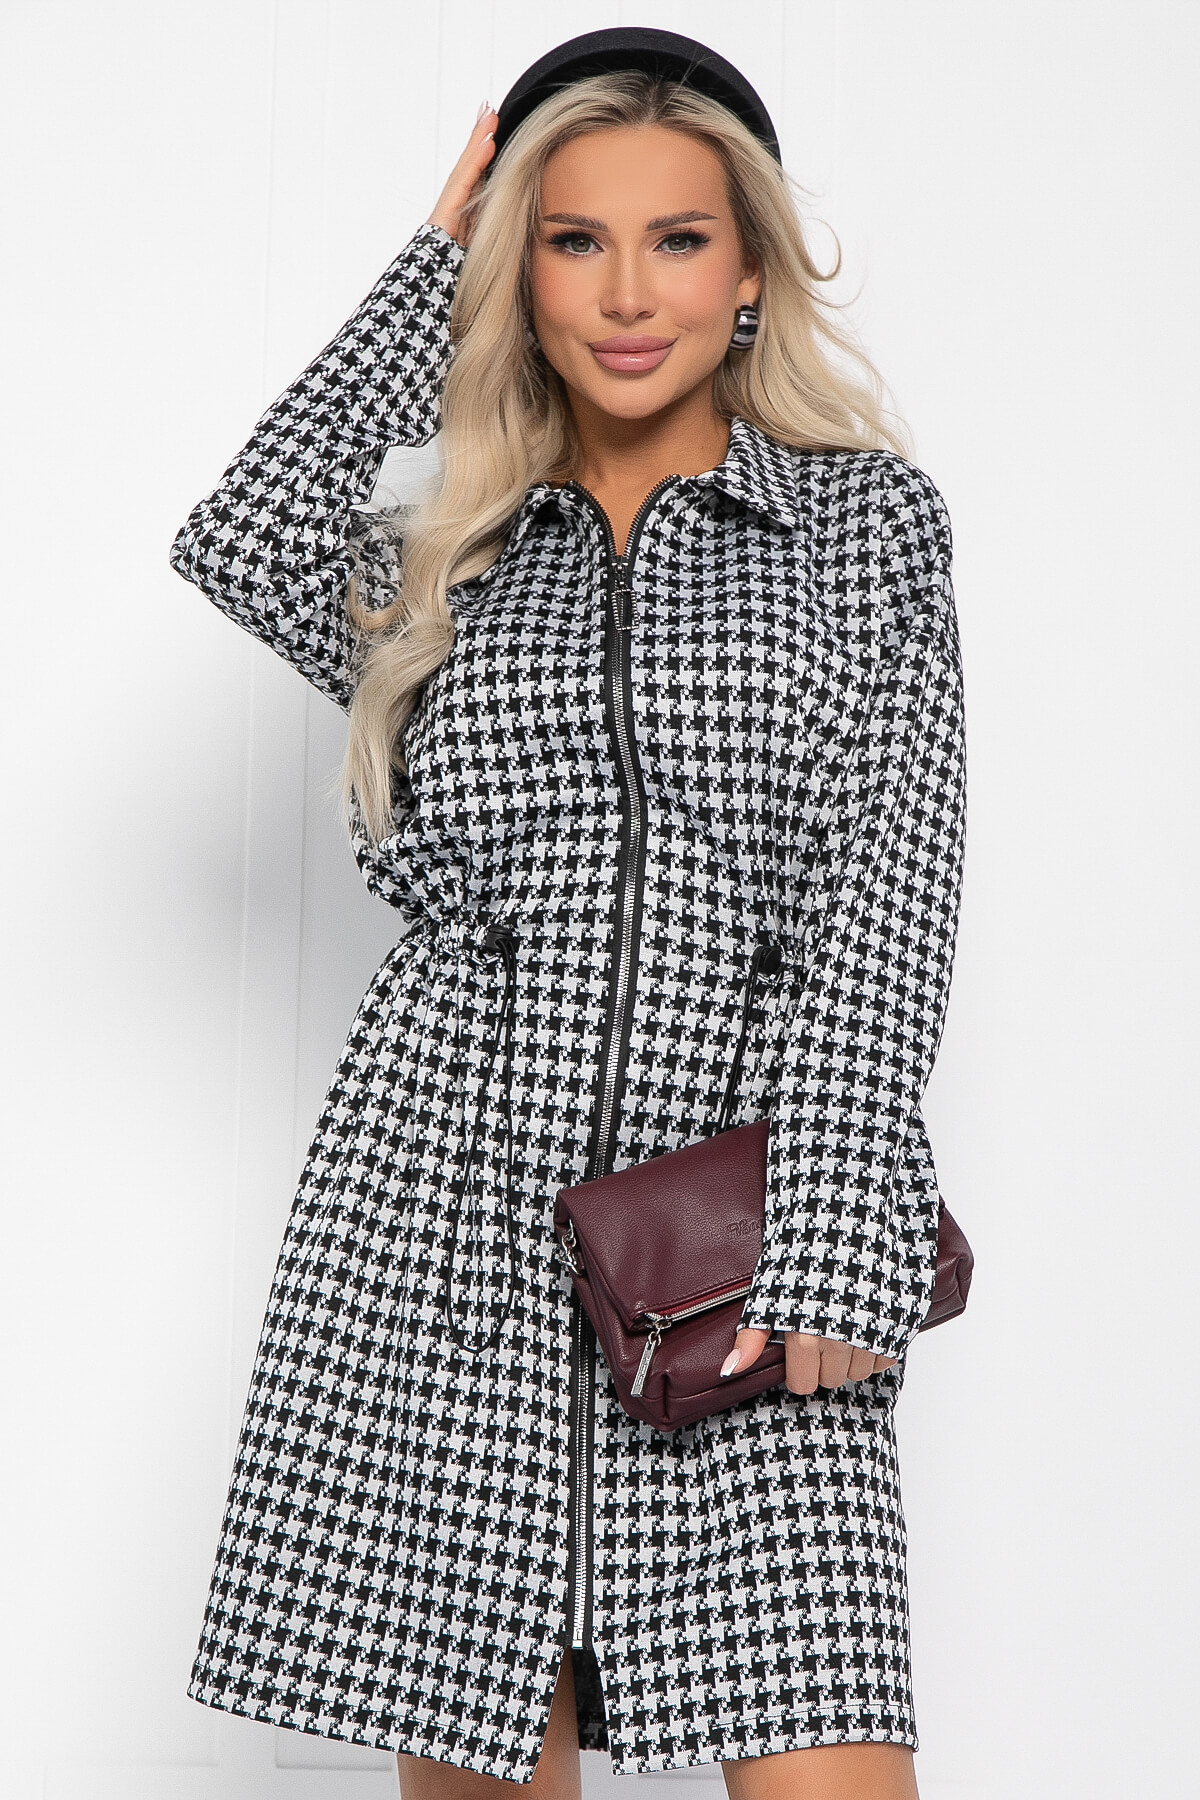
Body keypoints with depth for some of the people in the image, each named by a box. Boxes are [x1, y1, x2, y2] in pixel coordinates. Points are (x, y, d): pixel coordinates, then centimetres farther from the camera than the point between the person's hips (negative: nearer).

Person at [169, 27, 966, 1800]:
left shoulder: (869, 519, 10)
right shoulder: (449, 563, 16)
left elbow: (888, 895, 1)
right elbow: (245, 543, -6)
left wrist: (830, 1244, -10)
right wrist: (435, 265, 7)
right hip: (444, 1216, 2)